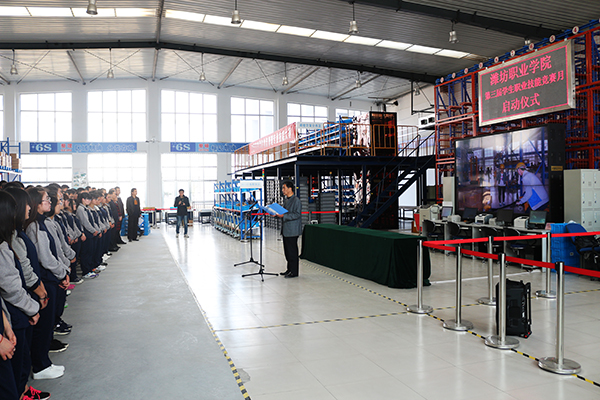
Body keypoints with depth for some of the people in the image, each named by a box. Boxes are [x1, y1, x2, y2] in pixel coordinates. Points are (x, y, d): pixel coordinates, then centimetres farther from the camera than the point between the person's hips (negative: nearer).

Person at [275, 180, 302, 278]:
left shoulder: (296, 200, -14)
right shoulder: (285, 200, 15)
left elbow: (297, 215, -20)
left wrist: (284, 216, -24)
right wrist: (277, 214, 5)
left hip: (292, 230, -9)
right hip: (285, 230, 9)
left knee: (292, 251, -3)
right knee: (287, 250, 15)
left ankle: (294, 272, 5)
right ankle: (289, 269, 26)